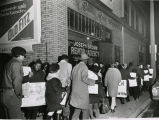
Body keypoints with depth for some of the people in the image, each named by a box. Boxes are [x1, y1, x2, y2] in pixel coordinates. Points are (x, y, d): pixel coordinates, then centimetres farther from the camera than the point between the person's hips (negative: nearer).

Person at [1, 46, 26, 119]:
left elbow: (9, 79, 12)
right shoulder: (16, 64, -13)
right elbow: (17, 81, -20)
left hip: (6, 94, 9)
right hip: (12, 96, -9)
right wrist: (19, 94, -7)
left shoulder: (9, 63, 14)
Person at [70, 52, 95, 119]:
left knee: (77, 108, 17)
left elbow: (72, 77, 13)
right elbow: (84, 79, -21)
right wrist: (92, 82, -6)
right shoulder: (84, 67, -13)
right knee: (85, 109, 7)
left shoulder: (75, 67, 9)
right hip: (82, 92, -7)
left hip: (75, 91, 7)